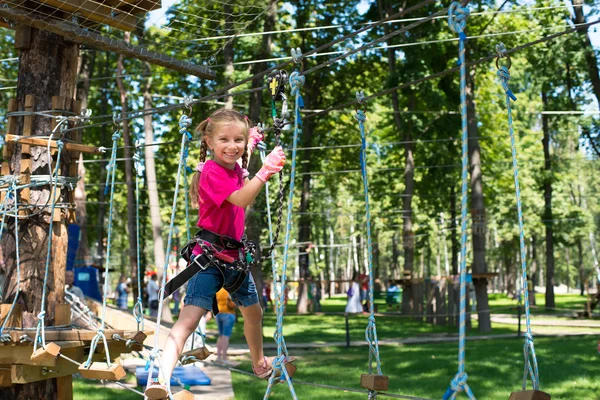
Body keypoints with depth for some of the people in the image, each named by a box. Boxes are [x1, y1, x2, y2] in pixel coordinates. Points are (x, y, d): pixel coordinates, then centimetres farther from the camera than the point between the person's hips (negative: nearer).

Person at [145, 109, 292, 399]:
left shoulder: (235, 168, 9)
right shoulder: (211, 171, -16)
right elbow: (241, 199, -33)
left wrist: (252, 142, 33)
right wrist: (264, 171, -41)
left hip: (234, 255, 9)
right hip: (209, 256, -9)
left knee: (253, 312, 26)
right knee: (189, 318, -22)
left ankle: (259, 363, 49)